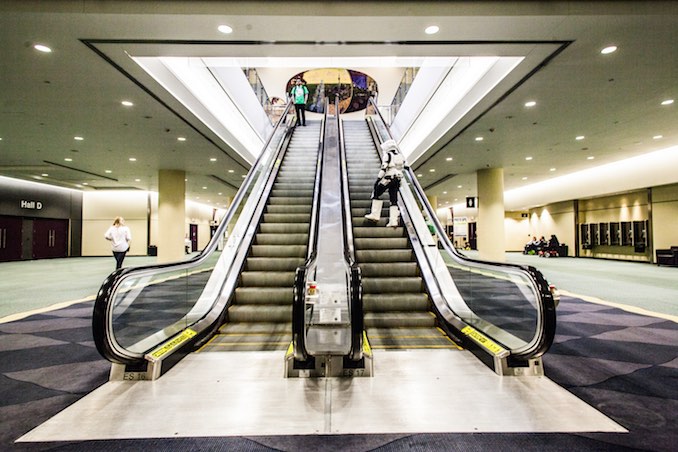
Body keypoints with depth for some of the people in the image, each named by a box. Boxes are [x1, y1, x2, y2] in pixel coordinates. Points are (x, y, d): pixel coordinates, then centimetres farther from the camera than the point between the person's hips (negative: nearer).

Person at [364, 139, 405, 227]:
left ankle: (375, 214, 0)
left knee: (376, 193, 6)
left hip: (388, 178, -7)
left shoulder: (388, 155, -4)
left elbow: (383, 168, -13)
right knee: (394, 199, 6)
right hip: (397, 179, 7)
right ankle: (393, 220, 2)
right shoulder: (400, 156, 17)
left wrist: (378, 179, -13)